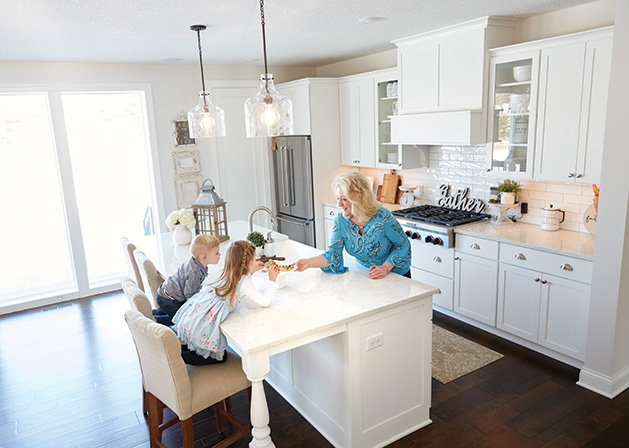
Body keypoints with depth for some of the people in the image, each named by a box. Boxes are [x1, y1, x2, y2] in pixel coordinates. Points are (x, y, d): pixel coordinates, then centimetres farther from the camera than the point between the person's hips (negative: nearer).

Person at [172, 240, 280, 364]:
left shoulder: (227, 273, 8)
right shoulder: (244, 282, -13)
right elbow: (265, 302, -11)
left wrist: (250, 271, 28)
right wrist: (272, 281, 0)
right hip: (204, 325, -8)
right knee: (219, 357, 10)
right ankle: (179, 357, 1)